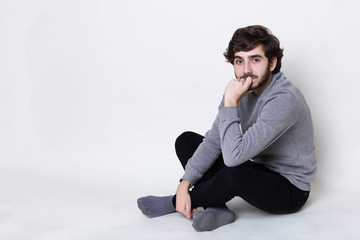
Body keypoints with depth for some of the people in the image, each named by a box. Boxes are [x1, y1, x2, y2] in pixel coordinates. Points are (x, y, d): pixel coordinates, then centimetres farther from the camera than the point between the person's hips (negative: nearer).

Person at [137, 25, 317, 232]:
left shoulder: (284, 99, -30)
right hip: (258, 170, 8)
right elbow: (213, 140, -4)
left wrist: (230, 103, -30)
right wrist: (185, 183, -13)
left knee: (234, 173, -40)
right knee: (186, 140, 4)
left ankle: (175, 203, -9)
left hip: (289, 189, -8)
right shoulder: (243, 88, -4)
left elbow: (234, 155, -37)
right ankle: (217, 209, -15)